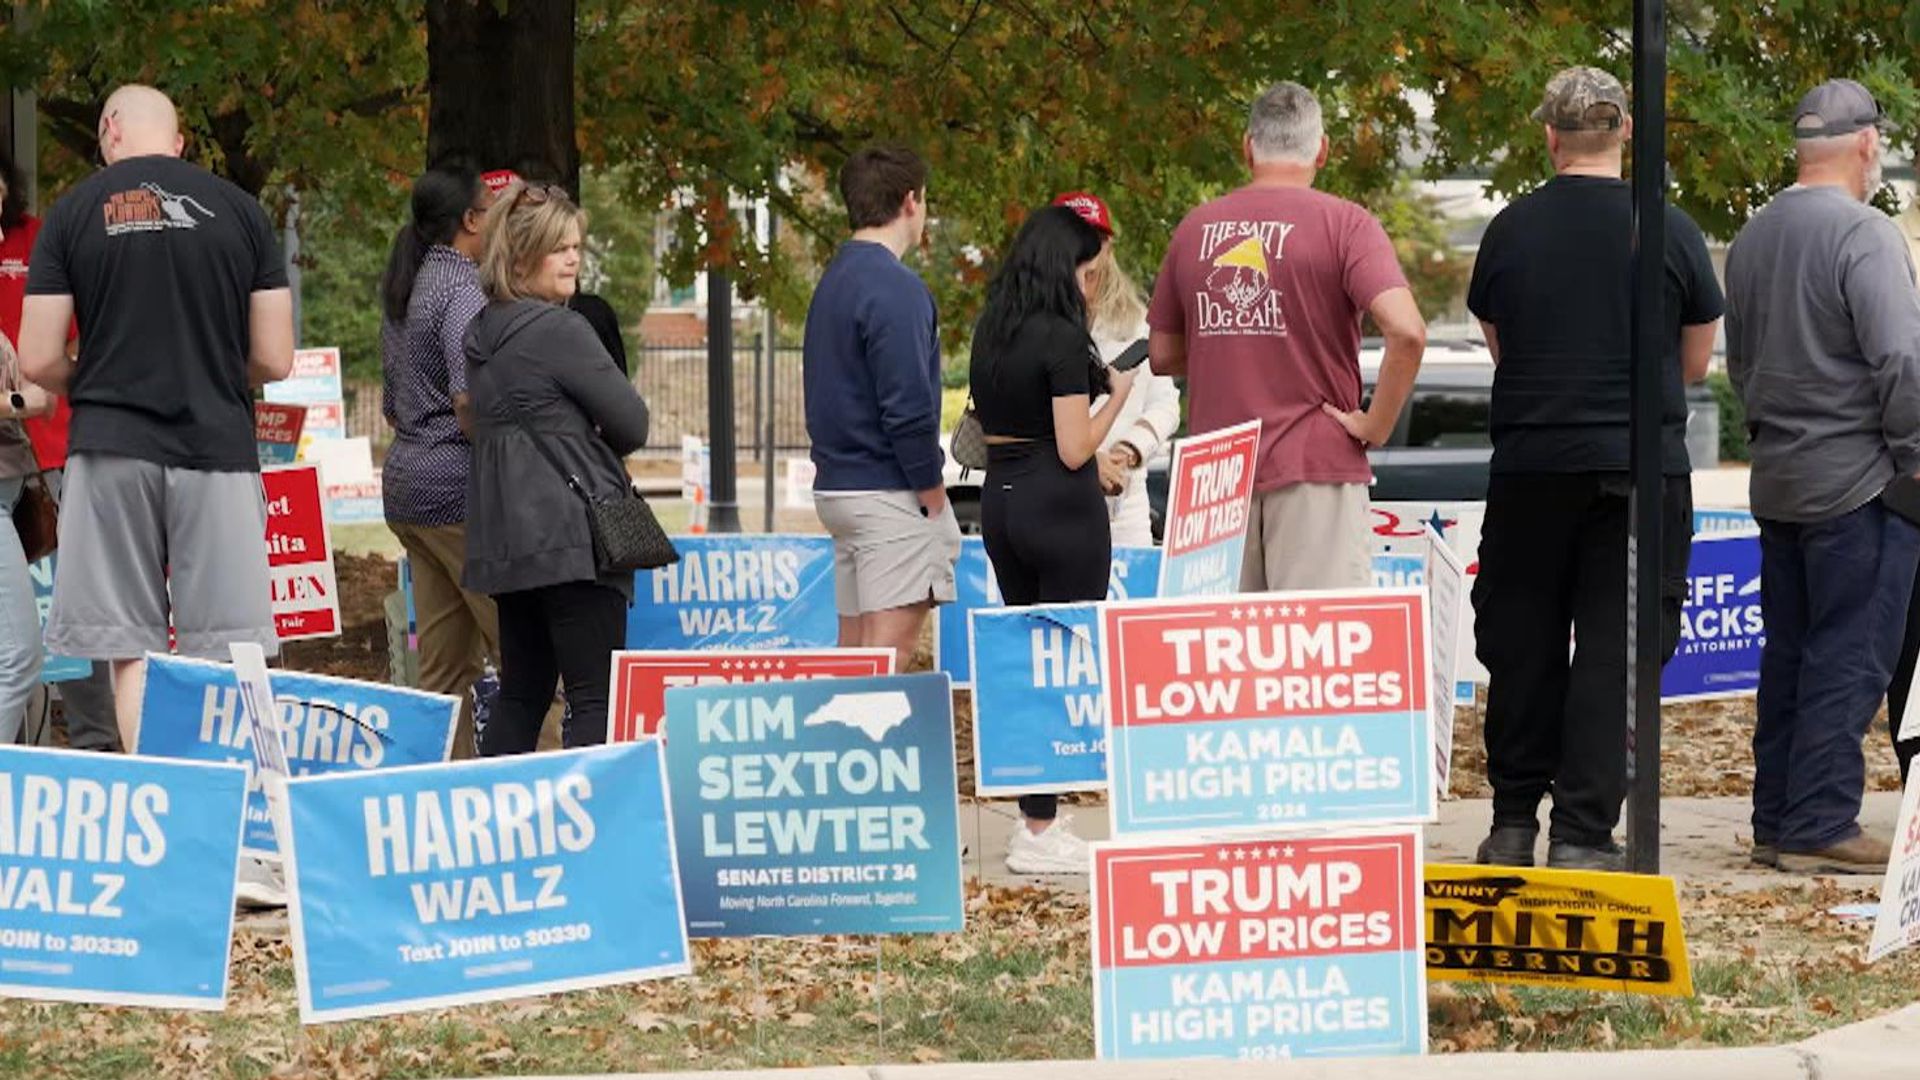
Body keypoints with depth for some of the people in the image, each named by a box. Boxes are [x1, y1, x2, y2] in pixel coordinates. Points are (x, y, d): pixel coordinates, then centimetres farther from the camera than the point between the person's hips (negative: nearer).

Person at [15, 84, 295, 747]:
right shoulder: (239, 210, 4)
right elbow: (275, 360, 4)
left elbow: (38, 362, -1)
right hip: (218, 443, 1)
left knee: (130, 654, 2)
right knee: (231, 654, 1)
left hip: (112, 445, 0)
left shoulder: (73, 213, 2)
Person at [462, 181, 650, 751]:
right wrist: (597, 447, 14)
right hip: (570, 533, -9)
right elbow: (632, 423, -7)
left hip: (504, 534, 9)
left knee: (522, 692, 13)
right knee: (597, 695, -8)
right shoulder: (560, 330, -11)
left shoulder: (483, 333, 13)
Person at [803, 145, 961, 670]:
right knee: (890, 649, -9)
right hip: (889, 492, -9)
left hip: (836, 486, 9)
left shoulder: (832, 281, 15)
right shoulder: (895, 288, -14)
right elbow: (908, 406, -19)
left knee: (854, 646, 10)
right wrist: (933, 497, -9)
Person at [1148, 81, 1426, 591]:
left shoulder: (1195, 228, 8)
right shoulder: (1343, 224, -6)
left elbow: (1163, 355, 14)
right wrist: (1375, 425, -8)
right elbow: (1407, 333, -19)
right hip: (1315, 467, -4)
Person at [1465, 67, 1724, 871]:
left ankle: (1514, 823, 15)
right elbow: (1697, 360, 6)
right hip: (1638, 469, -2)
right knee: (1613, 652, 1)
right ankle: (1583, 832, -4)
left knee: (1522, 647, 12)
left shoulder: (1510, 230, 1)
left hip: (1530, 467, 2)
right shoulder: (1668, 230, -4)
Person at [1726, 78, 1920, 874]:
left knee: (1789, 656, 12)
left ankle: (1776, 821, 15)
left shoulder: (1753, 238, 10)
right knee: (1849, 660, -5)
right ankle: (1821, 829, -6)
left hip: (1777, 481, 8)